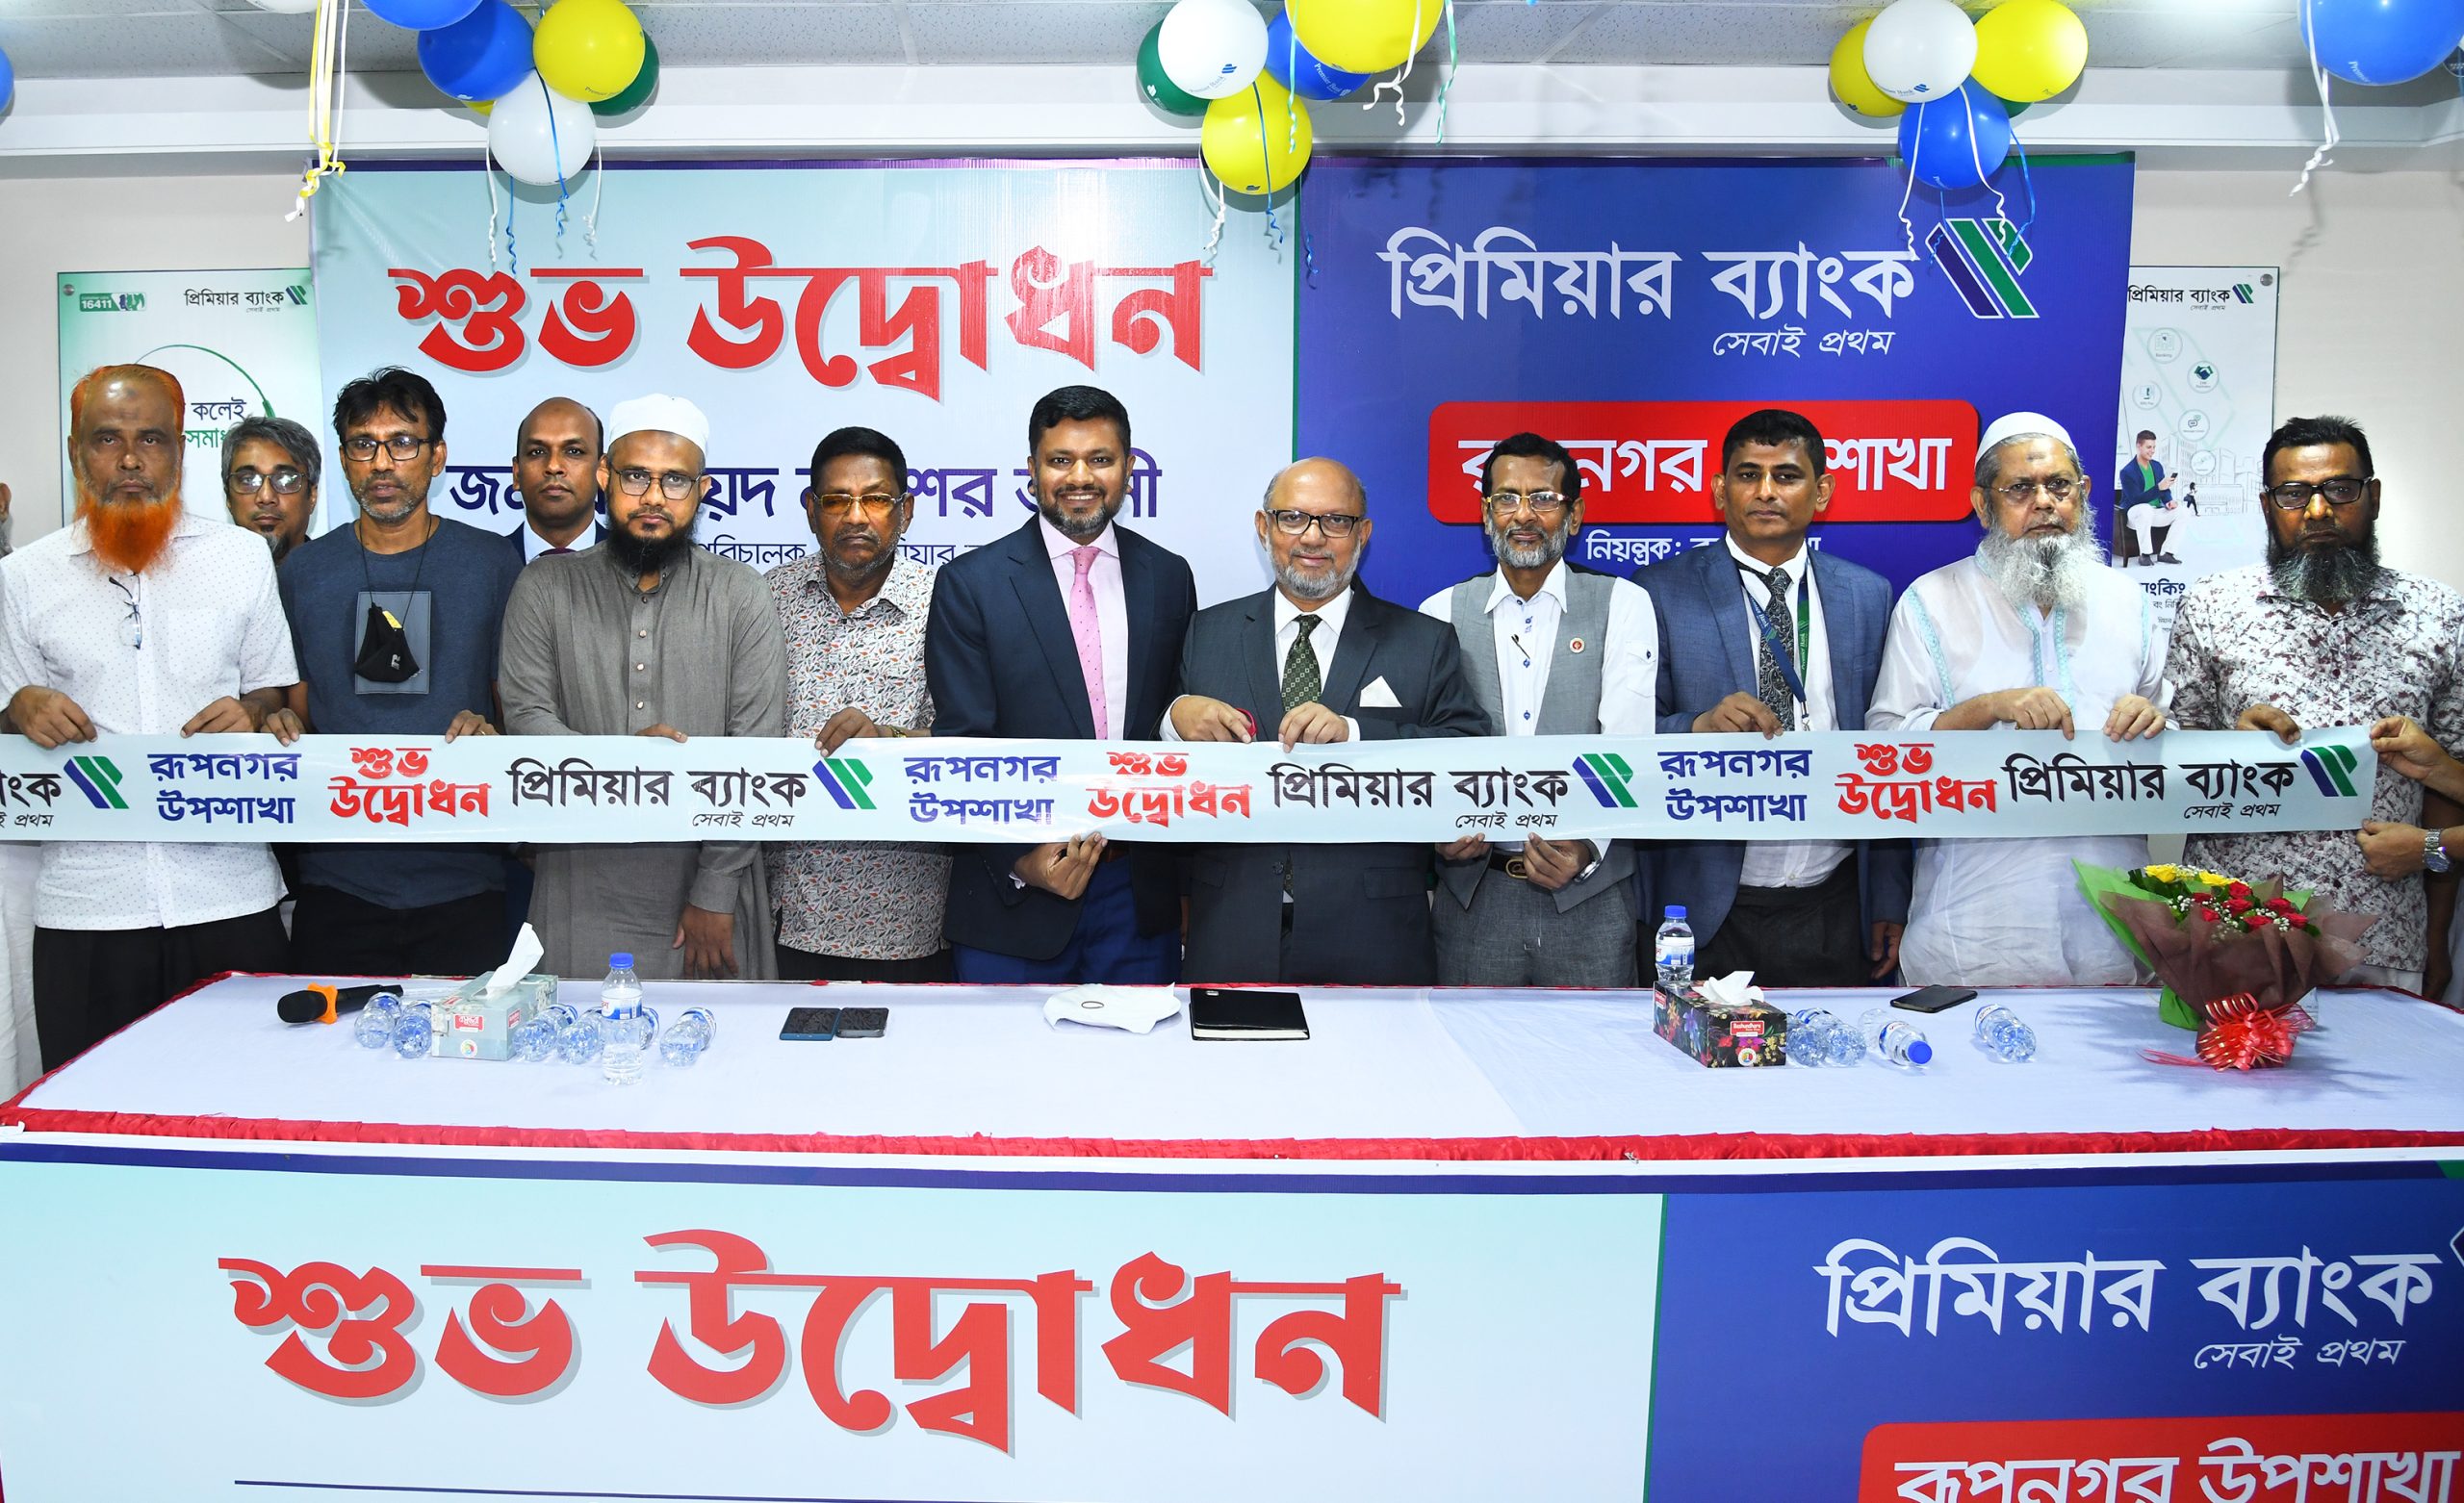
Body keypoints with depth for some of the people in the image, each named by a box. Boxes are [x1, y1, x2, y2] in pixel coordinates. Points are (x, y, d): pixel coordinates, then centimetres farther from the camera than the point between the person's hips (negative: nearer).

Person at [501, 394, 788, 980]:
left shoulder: (741, 595, -2)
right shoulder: (544, 588, 4)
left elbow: (757, 751, -7)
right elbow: (526, 719, -3)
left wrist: (716, 893, -10)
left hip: (707, 892, -1)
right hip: (582, 894, 1)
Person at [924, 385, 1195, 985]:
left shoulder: (1169, 577, 7)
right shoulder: (969, 585, -3)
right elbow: (963, 745, -6)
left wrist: (1187, 877, 7)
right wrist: (1020, 860, -17)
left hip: (1142, 894, 3)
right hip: (1012, 901, -2)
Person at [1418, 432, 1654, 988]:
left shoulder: (1623, 606, 2)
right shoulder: (1441, 614, 8)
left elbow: (1626, 745, -9)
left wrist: (1587, 843, -25)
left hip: (1591, 898, -1)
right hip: (1473, 894, 1)